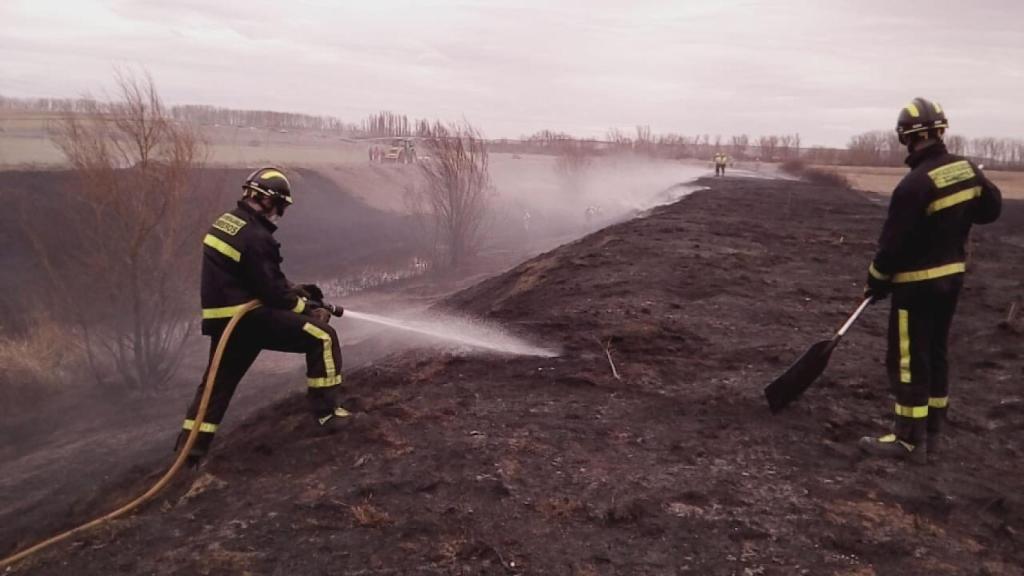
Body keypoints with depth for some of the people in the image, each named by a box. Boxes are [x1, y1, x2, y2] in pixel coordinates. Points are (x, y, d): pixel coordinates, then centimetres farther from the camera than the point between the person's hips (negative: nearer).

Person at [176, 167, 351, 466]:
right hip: (248, 318, -9)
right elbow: (272, 291, -18)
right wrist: (307, 307, -4)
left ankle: (192, 444, 29)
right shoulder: (255, 237, -20)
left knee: (219, 379, 23)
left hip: (222, 318, 9)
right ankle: (326, 412, -1)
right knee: (322, 336, -4)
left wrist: (294, 288, 13)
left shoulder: (228, 222, 11)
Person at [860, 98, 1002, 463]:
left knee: (908, 361, 1)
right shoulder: (968, 170, 1)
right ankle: (931, 437, 23)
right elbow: (991, 208, 18)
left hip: (917, 282, -8)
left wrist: (876, 282, -5)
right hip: (952, 276, 8)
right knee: (935, 355, 15)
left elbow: (894, 243, -18)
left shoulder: (915, 184, -23)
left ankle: (910, 439, 8)